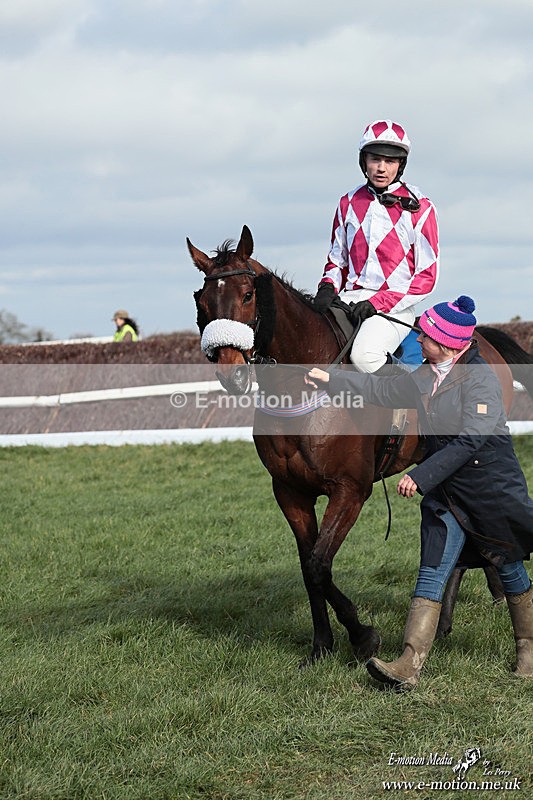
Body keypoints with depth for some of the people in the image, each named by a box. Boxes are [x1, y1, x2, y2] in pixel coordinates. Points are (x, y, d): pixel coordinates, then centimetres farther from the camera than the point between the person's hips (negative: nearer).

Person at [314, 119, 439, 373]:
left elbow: (427, 276, -2)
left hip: (395, 306, -4)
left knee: (364, 354, -33)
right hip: (348, 299, 4)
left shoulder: (419, 209, 0)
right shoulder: (349, 204, 14)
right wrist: (328, 288, -1)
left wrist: (378, 303, -14)